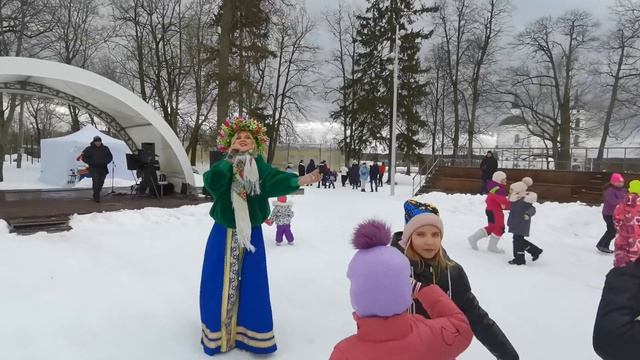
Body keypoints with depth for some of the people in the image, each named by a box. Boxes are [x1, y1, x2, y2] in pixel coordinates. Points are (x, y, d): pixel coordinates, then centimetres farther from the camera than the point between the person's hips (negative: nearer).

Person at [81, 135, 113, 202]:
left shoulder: (105, 148, 8)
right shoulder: (89, 149, 1)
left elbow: (110, 157, 12)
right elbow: (84, 158, 3)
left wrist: (105, 162, -6)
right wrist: (91, 162, -10)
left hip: (103, 168, 3)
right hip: (93, 168, -3)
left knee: (101, 182, 6)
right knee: (96, 181, -17)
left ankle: (95, 195, 27)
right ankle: (97, 197, -14)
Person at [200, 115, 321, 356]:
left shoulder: (260, 167, -3)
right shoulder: (223, 166, -3)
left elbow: (275, 180, -24)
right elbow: (212, 182, -25)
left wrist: (300, 180, -42)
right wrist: (230, 158, -19)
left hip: (251, 234, 0)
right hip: (224, 234, 0)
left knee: (251, 283, 7)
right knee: (220, 282, 6)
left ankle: (251, 333, 24)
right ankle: (218, 331, 26)